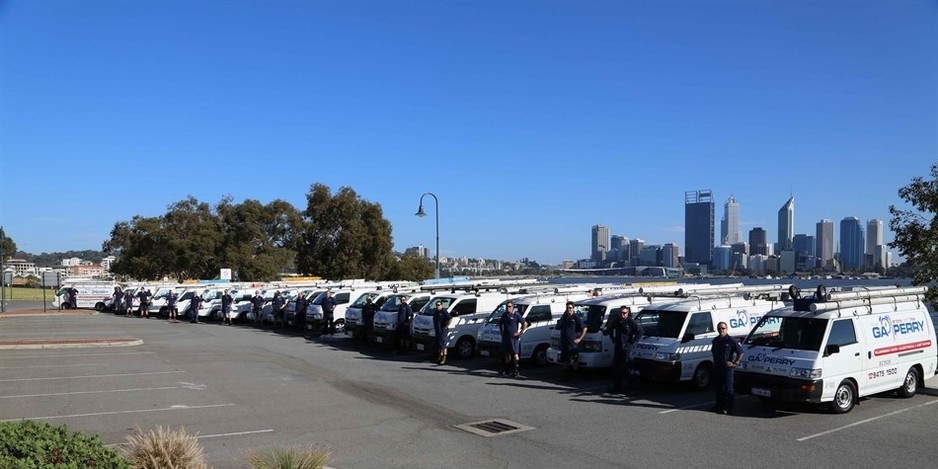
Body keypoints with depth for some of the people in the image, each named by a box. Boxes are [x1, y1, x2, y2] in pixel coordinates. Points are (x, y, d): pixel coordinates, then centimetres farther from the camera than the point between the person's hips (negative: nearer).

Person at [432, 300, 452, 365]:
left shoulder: (444, 312, -13)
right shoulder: (435, 312, 13)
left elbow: (450, 318, -23)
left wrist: (446, 326, -18)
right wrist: (434, 328, 18)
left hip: (443, 331, -9)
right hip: (437, 330, 9)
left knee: (442, 345, -10)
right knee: (438, 345, 13)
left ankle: (444, 359, -7)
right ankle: (439, 357, 24)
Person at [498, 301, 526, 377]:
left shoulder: (516, 315, -7)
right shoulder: (504, 315, 11)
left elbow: (525, 324, -7)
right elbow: (500, 323, 29)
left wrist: (520, 333, -10)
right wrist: (501, 332, 18)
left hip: (514, 337, -6)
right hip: (505, 337, 6)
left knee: (515, 353, -6)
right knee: (507, 353, 13)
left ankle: (516, 370, -4)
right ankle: (507, 369, 23)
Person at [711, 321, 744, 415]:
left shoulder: (731, 340, -8)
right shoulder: (715, 340, 12)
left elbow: (740, 353, -6)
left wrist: (734, 363, -10)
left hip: (727, 368, -7)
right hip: (716, 367, 7)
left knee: (728, 389, -3)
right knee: (717, 388, 13)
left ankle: (728, 408, 3)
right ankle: (719, 405, 25)